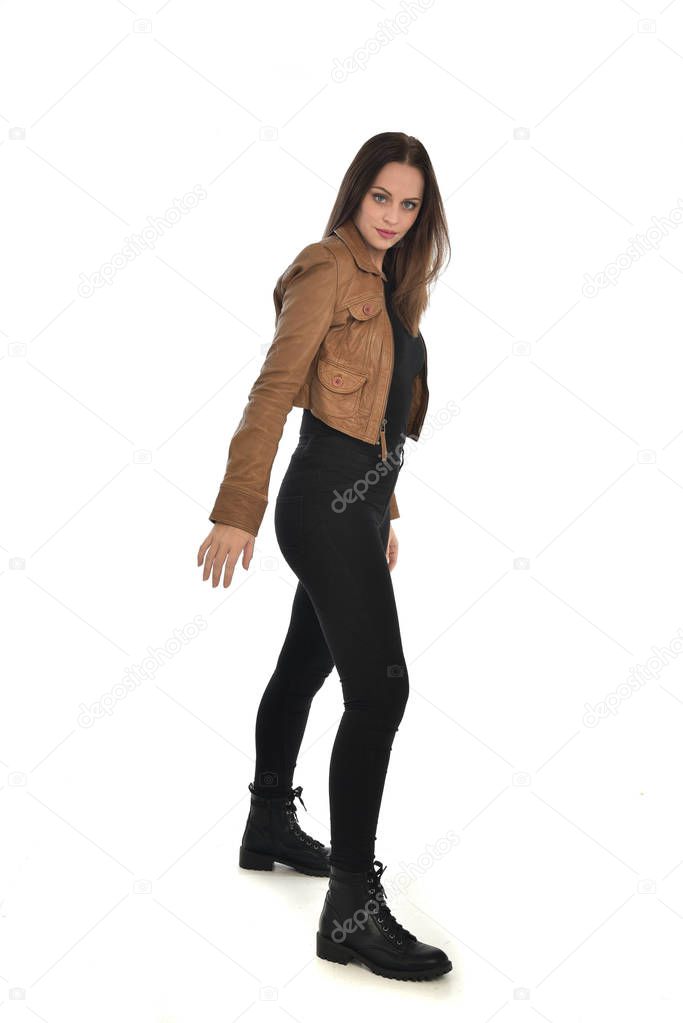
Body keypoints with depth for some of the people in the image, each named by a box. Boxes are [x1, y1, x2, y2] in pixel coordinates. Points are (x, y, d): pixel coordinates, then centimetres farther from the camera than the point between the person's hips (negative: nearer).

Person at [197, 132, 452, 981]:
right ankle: (352, 910, -5)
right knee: (380, 690, -12)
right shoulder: (328, 271, -11)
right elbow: (271, 394, -17)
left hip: (360, 500, 9)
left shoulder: (388, 286, 17)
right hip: (327, 501, -9)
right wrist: (236, 512, -21)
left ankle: (270, 829, 36)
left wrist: (385, 512, 21)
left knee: (305, 664, 19)